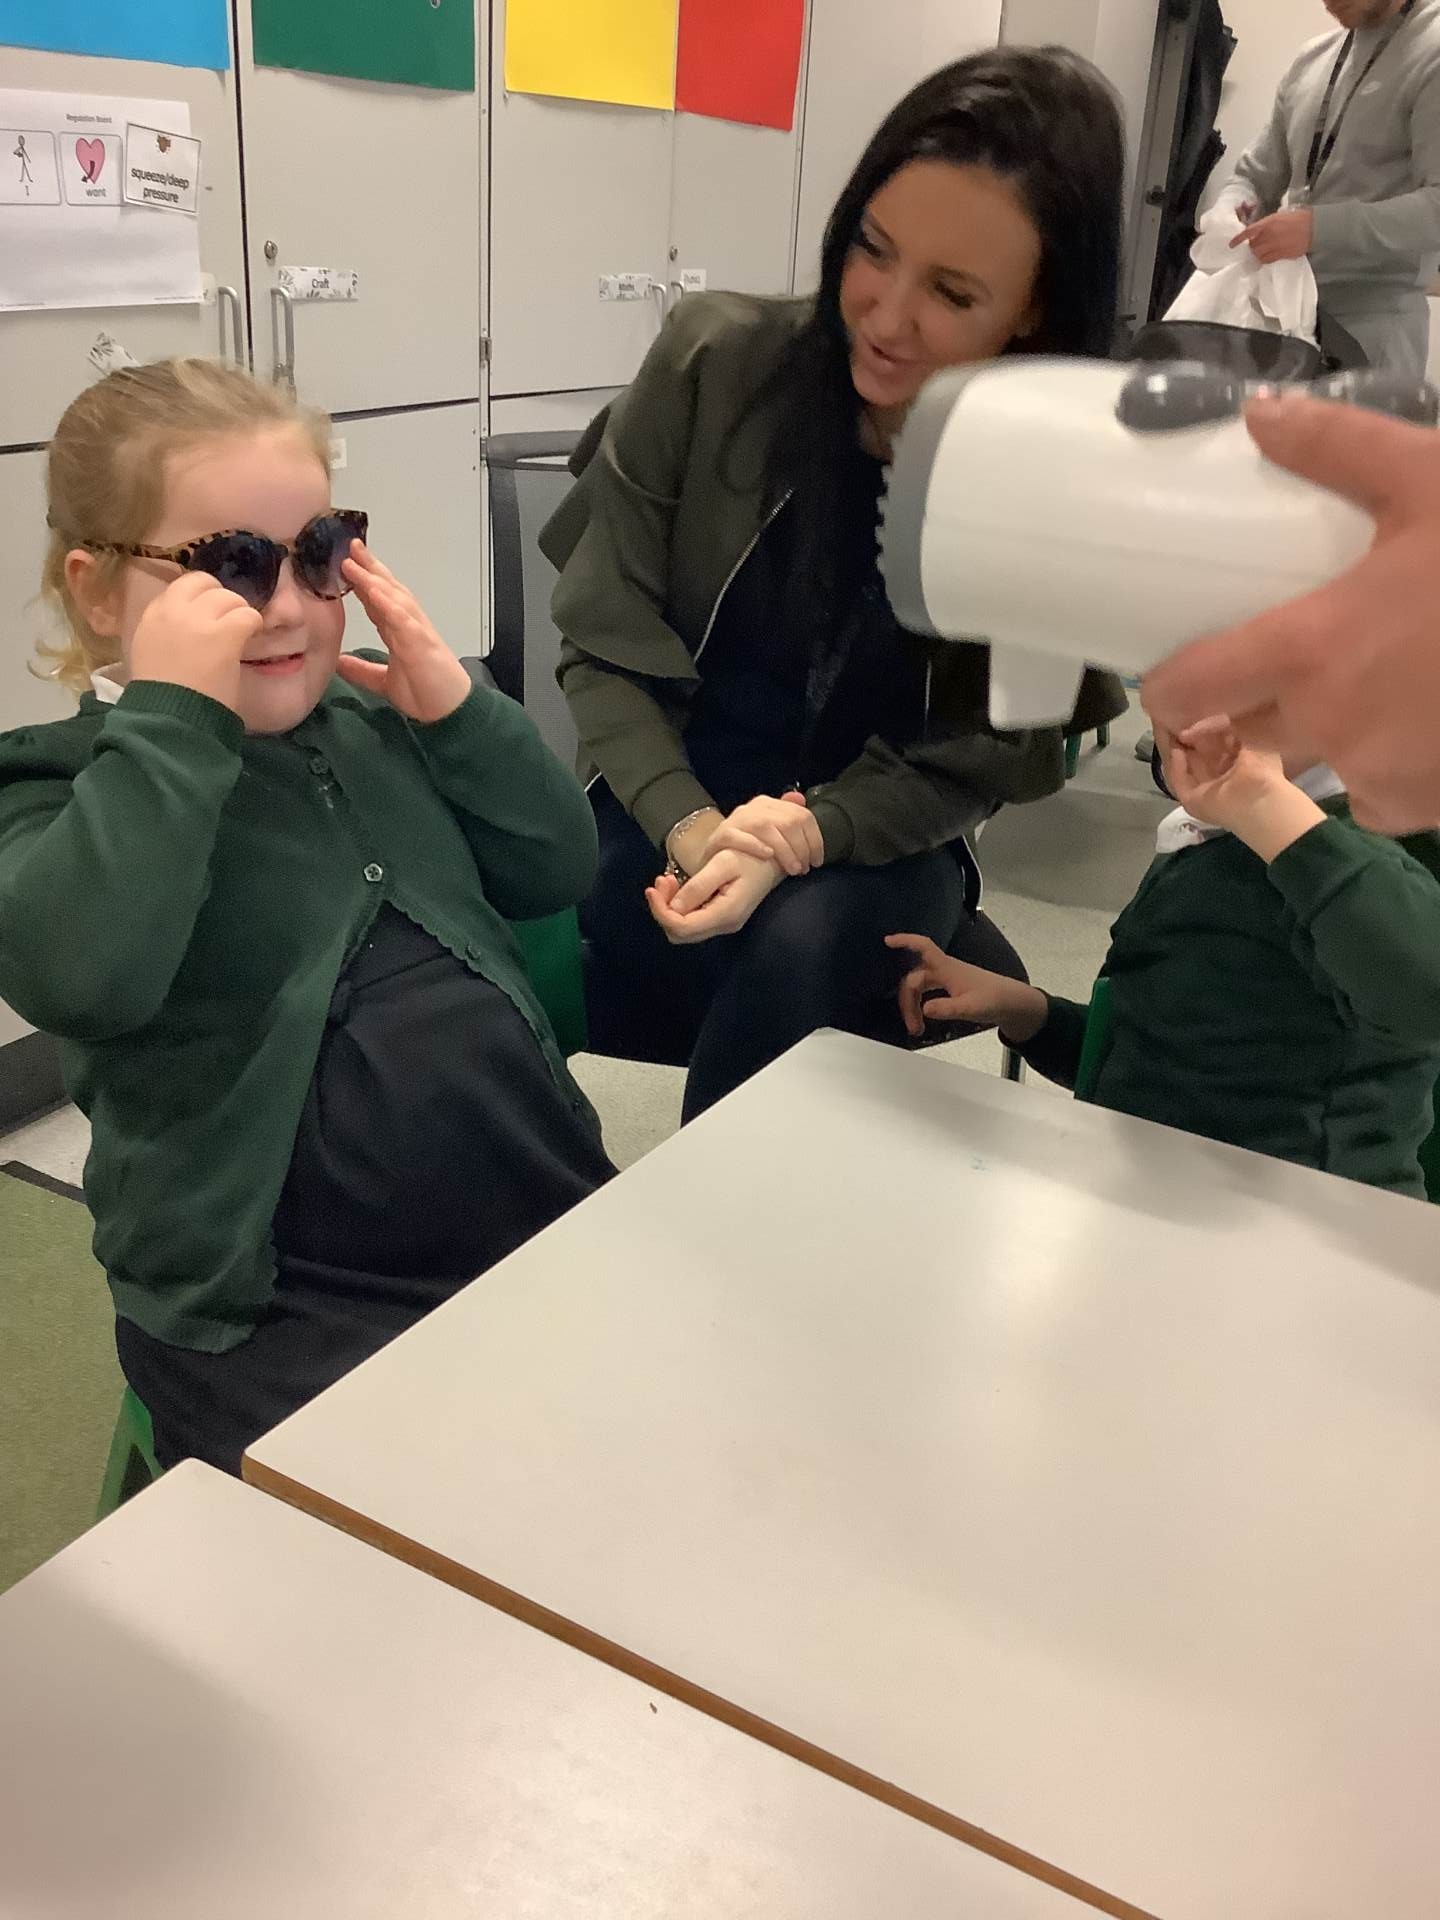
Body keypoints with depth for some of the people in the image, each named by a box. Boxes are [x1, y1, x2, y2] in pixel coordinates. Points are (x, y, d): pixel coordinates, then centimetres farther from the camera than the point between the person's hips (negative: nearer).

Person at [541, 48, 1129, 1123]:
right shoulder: (716, 362, -11)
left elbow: (974, 764, -7)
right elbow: (602, 647, -6)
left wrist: (802, 836, -24)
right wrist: (690, 827, -21)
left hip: (874, 848, 0)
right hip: (666, 810, 1)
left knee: (804, 955, -32)